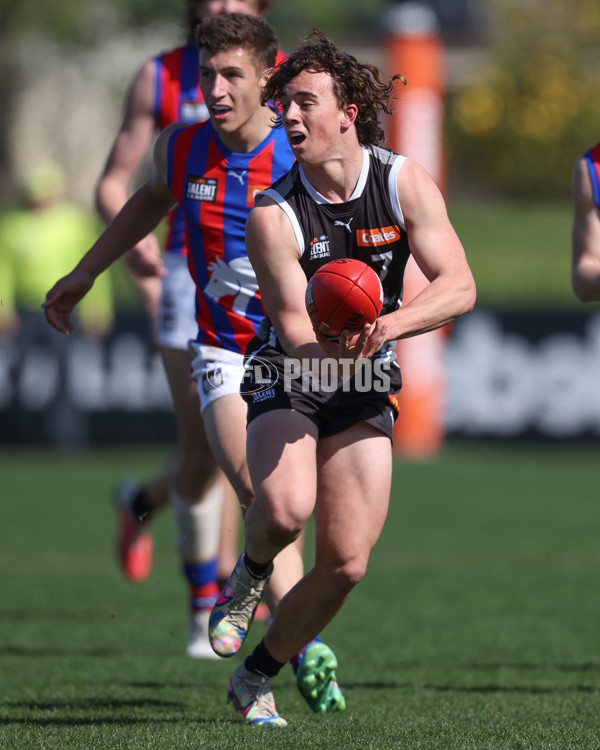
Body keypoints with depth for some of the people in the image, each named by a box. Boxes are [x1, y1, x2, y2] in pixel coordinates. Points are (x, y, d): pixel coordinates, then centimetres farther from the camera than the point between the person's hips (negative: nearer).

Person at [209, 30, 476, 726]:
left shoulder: (405, 182, -9)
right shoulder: (272, 212, -15)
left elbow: (459, 285, -14)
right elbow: (295, 329, -20)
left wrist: (388, 324, -32)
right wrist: (341, 344, -43)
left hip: (365, 390, 2)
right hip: (288, 381, -2)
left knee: (345, 563, -5)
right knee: (285, 507, -32)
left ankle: (256, 677, 17)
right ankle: (249, 574, 5)